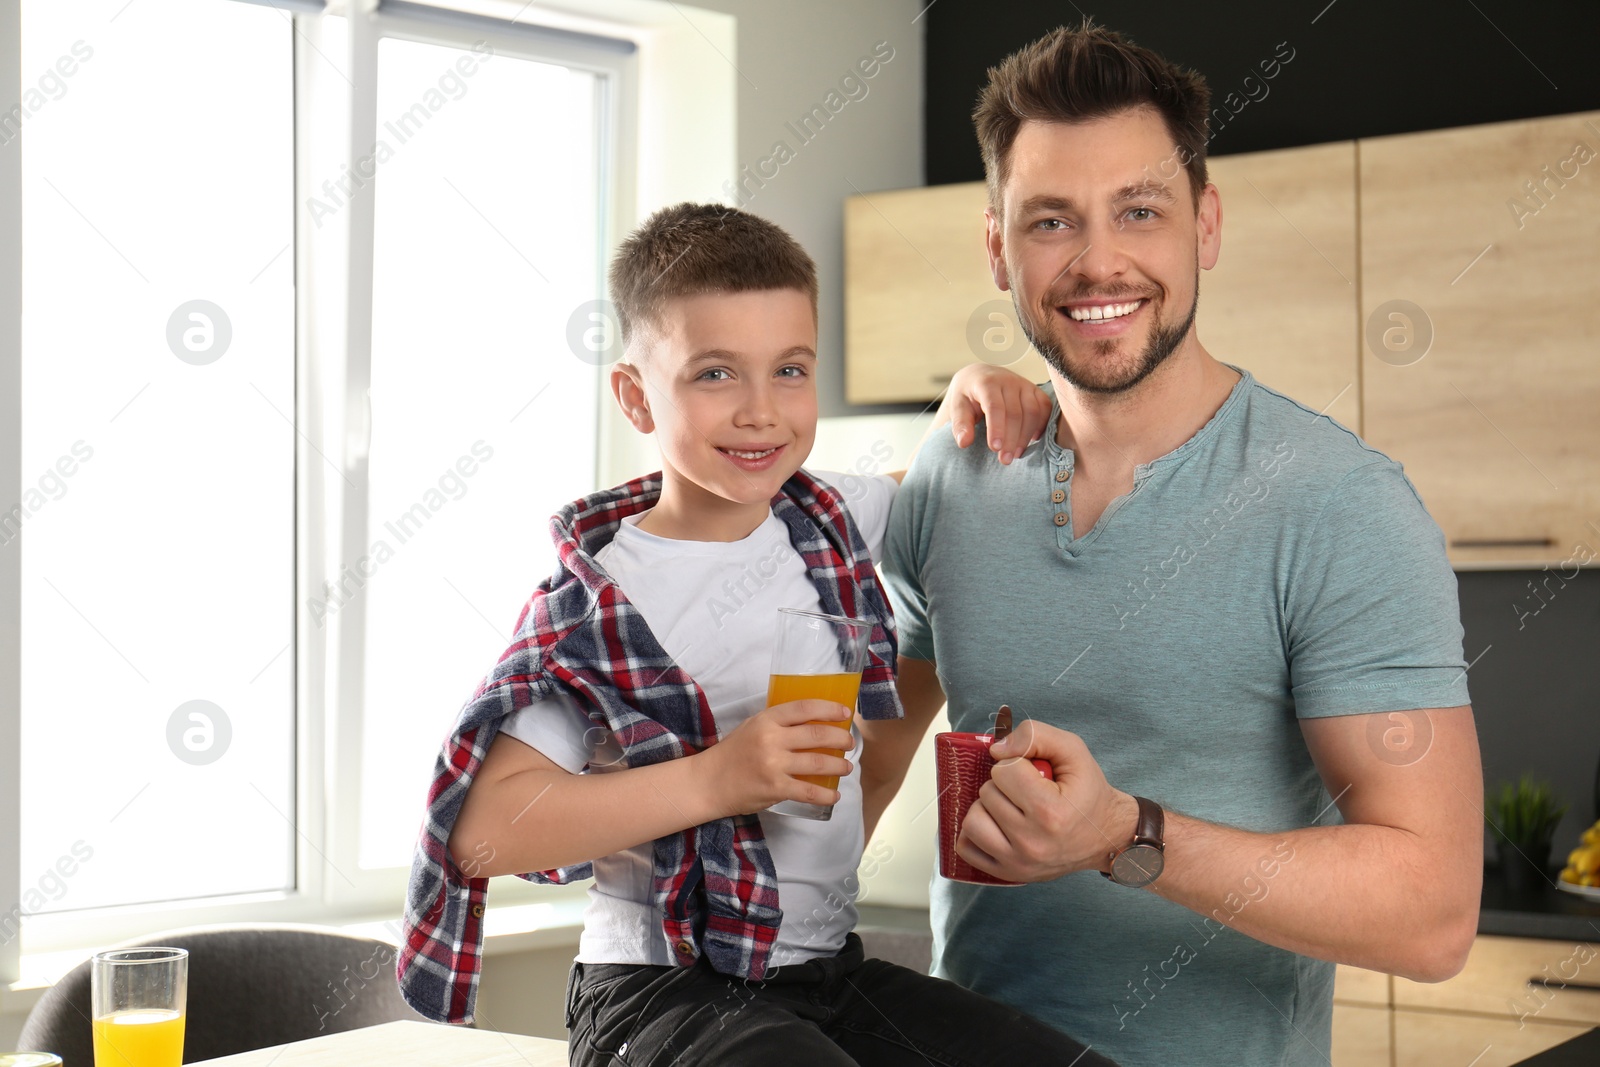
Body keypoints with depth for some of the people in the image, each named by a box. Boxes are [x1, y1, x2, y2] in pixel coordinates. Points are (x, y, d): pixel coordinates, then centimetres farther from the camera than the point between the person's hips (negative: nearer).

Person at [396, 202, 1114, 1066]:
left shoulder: (836, 526, 6)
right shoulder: (598, 603, -11)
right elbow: (483, 828, -17)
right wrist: (712, 780, -22)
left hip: (828, 971, 6)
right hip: (660, 992, -6)